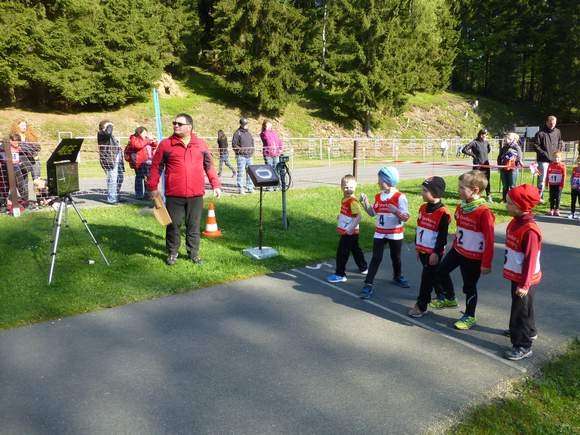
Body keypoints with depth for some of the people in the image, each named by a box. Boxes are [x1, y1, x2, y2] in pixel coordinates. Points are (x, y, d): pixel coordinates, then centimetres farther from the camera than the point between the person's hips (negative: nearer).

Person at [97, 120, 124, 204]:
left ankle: (115, 196, 25)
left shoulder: (110, 135, 27)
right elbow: (108, 133, -24)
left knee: (120, 177, 13)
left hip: (117, 158, 10)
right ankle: (111, 199, -12)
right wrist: (109, 126, -9)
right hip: (109, 159, -10)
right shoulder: (101, 134, -2)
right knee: (112, 178, -14)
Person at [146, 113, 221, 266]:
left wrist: (216, 185, 9)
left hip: (196, 195, 1)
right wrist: (153, 187, 1)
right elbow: (156, 166, 5)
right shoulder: (165, 144, 2)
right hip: (174, 195, -1)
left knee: (194, 226, 10)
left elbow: (209, 166, 13)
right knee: (173, 225, 6)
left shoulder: (201, 144, 8)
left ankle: (193, 253, 23)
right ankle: (172, 253, 23)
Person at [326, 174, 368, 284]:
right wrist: (341, 216, 12)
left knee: (342, 253, -3)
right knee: (356, 250, 23)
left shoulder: (353, 201, -20)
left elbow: (358, 216, -28)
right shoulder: (345, 199, 7)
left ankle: (340, 275, 6)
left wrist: (351, 228, -31)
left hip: (349, 233, -10)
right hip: (345, 232, 10)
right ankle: (363, 268, 39)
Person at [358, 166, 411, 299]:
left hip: (395, 234, -3)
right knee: (376, 258, -1)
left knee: (396, 257, 16)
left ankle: (397, 277, 42)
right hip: (379, 233, 3)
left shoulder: (400, 197, -15)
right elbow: (372, 213, 11)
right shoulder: (378, 196, 2)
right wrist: (365, 203, -3)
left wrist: (396, 211, -35)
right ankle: (368, 284, -3)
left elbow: (406, 217, -17)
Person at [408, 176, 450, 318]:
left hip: (433, 253, -7)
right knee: (433, 276, 19)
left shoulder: (443, 213, -18)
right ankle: (441, 296, 38)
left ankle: (421, 306, 5)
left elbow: (442, 236, -17)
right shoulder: (423, 208, 6)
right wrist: (417, 246, 18)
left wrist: (436, 253, -17)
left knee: (427, 279, -3)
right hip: (422, 250, 8)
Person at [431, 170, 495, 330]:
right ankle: (449, 298, 41)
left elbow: (489, 239, -21)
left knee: (469, 286, 7)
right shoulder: (461, 206, -1)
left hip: (474, 257, -7)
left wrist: (486, 263, -18)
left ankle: (470, 317, 28)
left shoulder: (484, 212, -24)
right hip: (458, 250, 8)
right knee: (442, 270, 18)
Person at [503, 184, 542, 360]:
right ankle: (529, 331, 47)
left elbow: (530, 259, -24)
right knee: (521, 306, 25)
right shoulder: (515, 222, 1)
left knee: (521, 310, 2)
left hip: (524, 279, -9)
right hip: (515, 275, 9)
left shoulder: (530, 230, -27)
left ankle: (523, 346, 15)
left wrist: (524, 284, -20)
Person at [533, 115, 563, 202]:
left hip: (554, 160, 5)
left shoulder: (557, 132, 9)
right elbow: (535, 145, -6)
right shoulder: (541, 133, -6)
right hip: (543, 160, -5)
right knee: (542, 179, -5)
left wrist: (558, 151, 8)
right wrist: (543, 153, -13)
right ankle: (539, 197, 2)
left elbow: (560, 143, 22)